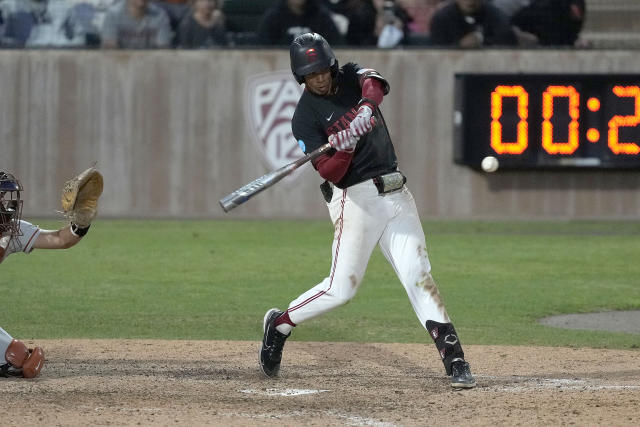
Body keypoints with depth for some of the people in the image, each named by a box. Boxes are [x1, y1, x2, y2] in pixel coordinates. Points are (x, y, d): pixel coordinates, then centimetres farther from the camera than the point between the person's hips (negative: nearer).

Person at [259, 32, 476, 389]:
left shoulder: (352, 78, 6)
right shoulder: (306, 117, -6)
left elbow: (374, 85, -19)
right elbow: (330, 172, -15)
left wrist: (366, 107, -39)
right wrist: (344, 149, -35)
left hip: (395, 193, 4)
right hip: (355, 199, -4)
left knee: (418, 275, -5)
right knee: (341, 288, -5)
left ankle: (454, 359, -9)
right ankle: (280, 324, 17)